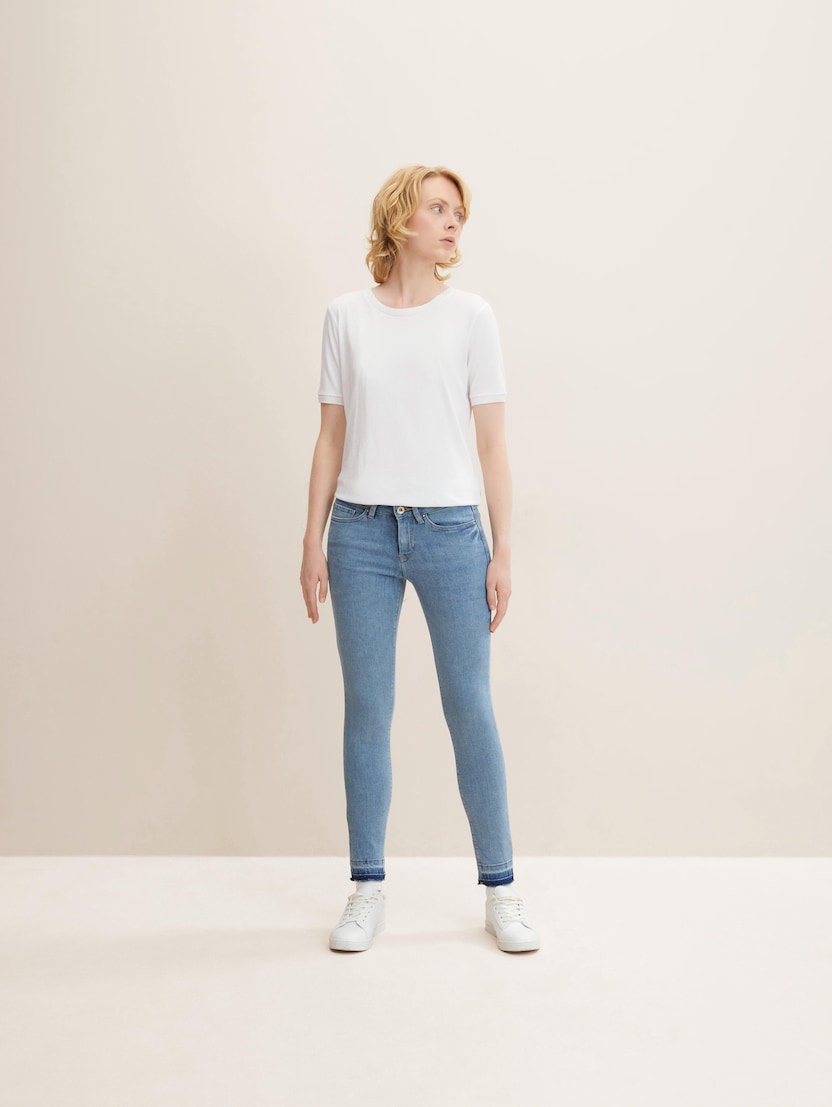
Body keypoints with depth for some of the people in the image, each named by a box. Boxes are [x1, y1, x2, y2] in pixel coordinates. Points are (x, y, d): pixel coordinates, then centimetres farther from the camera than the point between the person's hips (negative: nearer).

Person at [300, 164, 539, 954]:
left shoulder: (470, 316, 4)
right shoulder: (347, 317, 6)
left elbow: (492, 443, 3)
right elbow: (331, 438, 8)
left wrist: (502, 552, -1)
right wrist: (312, 545, 3)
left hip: (449, 531, -1)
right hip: (362, 533, 1)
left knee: (470, 709, 3)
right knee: (366, 710, 6)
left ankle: (500, 890, 16)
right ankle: (367, 889, 20)